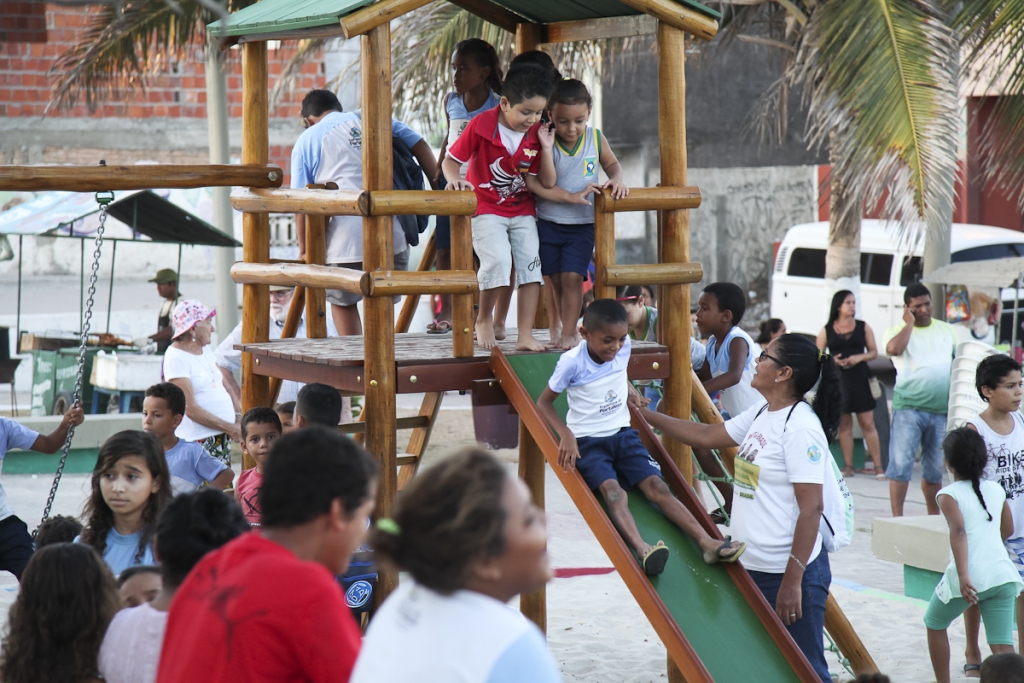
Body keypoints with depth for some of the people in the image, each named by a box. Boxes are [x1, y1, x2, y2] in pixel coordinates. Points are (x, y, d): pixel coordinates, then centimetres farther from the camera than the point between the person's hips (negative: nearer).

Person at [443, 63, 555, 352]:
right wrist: (455, 179, -30)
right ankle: (484, 319, 2)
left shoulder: (536, 133, -4)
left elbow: (547, 182, -4)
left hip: (522, 211, 4)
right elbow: (451, 160, -9)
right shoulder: (481, 126, -15)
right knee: (498, 259, -23)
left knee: (531, 262, -6)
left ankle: (525, 335, -2)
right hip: (486, 209, -4)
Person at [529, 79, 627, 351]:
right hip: (548, 223, 0)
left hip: (582, 225, 0)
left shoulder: (595, 138, -4)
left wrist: (617, 180, -6)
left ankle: (569, 332, -2)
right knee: (556, 279, 8)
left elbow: (612, 163, 13)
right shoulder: (546, 142, -11)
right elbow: (545, 184, -19)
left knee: (572, 277, -9)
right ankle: (562, 327, 22)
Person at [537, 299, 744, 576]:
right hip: (587, 442, -5)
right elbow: (544, 402, -6)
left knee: (656, 485, -15)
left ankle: (707, 543, -28)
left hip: (623, 435, 5)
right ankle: (642, 549, -55)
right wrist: (566, 436, -17)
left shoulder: (623, 348, 0)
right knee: (612, 490, -31)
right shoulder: (572, 362, -14)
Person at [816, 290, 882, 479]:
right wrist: (831, 360, -13)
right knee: (844, 424, 4)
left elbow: (873, 352, 8)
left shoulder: (863, 327, 7)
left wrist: (859, 358, -11)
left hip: (860, 380, 0)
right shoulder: (827, 331, 5)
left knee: (867, 423, -3)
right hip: (837, 380, 1)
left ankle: (878, 466, -3)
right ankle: (848, 466, 10)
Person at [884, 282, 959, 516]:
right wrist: (909, 323, -10)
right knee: (901, 464, -9)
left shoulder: (947, 330, 13)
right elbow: (893, 349, -22)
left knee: (935, 468, 11)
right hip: (908, 408, -3)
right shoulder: (899, 331, 1)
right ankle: (897, 518, -6)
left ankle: (934, 517, 24)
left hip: (941, 410, 3)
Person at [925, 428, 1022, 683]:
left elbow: (958, 531, -19)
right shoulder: (996, 490, 12)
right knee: (1002, 645, -1)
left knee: (935, 623, 23)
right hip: (1002, 573, 4)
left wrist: (963, 575, -29)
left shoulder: (949, 495, -3)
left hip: (969, 577, -4)